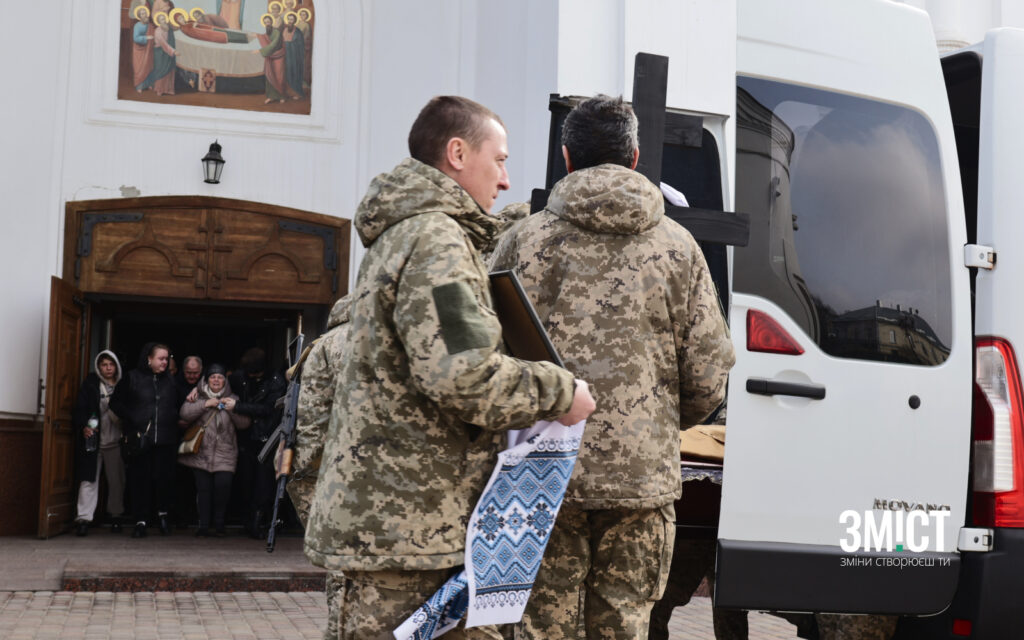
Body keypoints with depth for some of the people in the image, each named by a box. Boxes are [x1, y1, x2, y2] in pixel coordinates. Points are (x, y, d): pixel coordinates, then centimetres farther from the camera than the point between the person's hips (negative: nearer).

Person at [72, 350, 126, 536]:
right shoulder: (90, 385, 3)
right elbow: (80, 409, -1)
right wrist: (83, 427, -17)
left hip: (116, 440, 2)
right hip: (93, 439, -2)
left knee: (117, 480, 7)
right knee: (89, 479, -5)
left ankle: (115, 517, 20)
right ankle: (84, 518, -5)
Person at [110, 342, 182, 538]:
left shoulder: (170, 381, 12)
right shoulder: (132, 378, 3)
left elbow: (178, 405, 22)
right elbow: (116, 402, 5)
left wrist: (174, 420, 7)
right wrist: (131, 420, -5)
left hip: (165, 440, 2)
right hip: (140, 437, -2)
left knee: (164, 477, -3)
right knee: (140, 479, 0)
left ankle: (162, 514, 19)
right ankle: (141, 521, 7)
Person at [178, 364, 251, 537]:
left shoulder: (232, 399, 13)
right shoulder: (199, 397, 11)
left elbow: (244, 424, 5)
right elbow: (185, 413, -5)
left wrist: (234, 409, -11)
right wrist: (205, 404, -12)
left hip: (224, 453, 0)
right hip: (201, 452, 0)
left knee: (223, 484, -15)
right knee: (203, 488, -4)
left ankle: (219, 523, 0)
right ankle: (203, 525, 5)